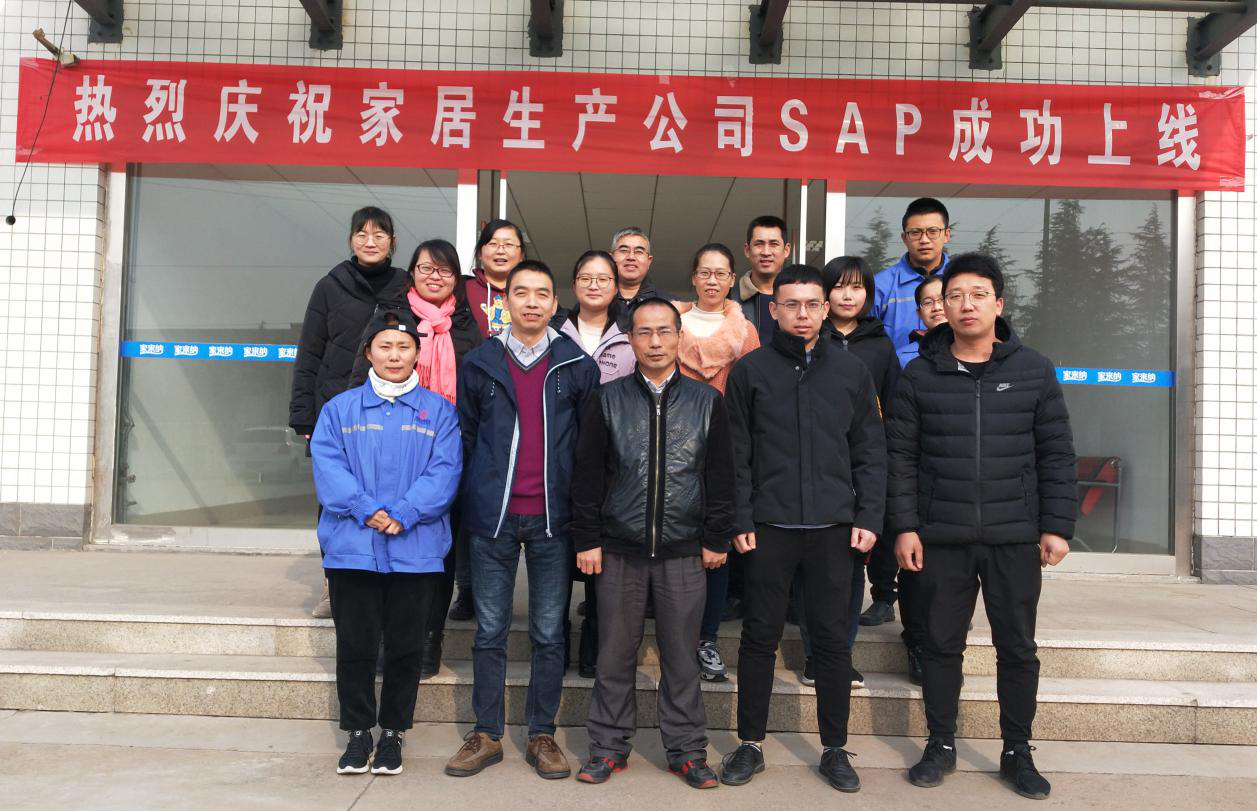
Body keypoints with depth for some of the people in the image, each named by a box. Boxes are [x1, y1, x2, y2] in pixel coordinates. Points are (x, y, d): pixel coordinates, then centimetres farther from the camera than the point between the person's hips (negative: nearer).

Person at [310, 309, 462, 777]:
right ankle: (358, 730, 25)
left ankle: (393, 730, 25)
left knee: (406, 645, 8)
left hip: (417, 550, 0)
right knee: (355, 644, 8)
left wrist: (403, 514, -17)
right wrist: (366, 509, -17)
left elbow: (445, 471, -5)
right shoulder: (340, 408, 8)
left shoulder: (438, 411, 6)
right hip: (352, 548, 1)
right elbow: (327, 466, -3)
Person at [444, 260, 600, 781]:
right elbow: (465, 437, 8)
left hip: (553, 519, 0)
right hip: (493, 519, 1)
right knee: (490, 631, 8)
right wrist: (470, 500, 4)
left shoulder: (578, 366, 3)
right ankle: (486, 735, 21)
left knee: (549, 634, 7)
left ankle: (542, 736, 21)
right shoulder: (479, 363, 5)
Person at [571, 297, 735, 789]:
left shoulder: (707, 402, 4)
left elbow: (720, 476, 5)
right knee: (615, 655, 8)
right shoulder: (607, 401, 3)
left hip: (683, 551, 0)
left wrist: (716, 540, 1)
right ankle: (609, 747, 23)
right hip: (619, 549, 0)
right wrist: (587, 539, -1)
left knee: (681, 656, 7)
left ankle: (687, 750, 22)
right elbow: (587, 475, 3)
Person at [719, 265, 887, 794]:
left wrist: (868, 517, 0)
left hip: (833, 529, 1)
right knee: (760, 637, 7)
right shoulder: (750, 371, 2)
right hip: (768, 527, -1)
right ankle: (750, 744, 21)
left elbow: (870, 452, 7)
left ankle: (835, 749, 22)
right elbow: (736, 454, 0)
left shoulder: (851, 371, 7)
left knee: (833, 640, 7)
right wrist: (740, 520, -6)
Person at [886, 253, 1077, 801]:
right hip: (941, 539, 0)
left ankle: (1017, 753, 26)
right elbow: (901, 457, 1)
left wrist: (1057, 526, -2)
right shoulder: (919, 376, 2)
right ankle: (941, 745, 26)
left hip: (1015, 539, 0)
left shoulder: (1034, 371, 2)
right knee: (942, 645, 10)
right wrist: (905, 526, -5)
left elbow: (1057, 455, 3)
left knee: (1017, 648, 10)